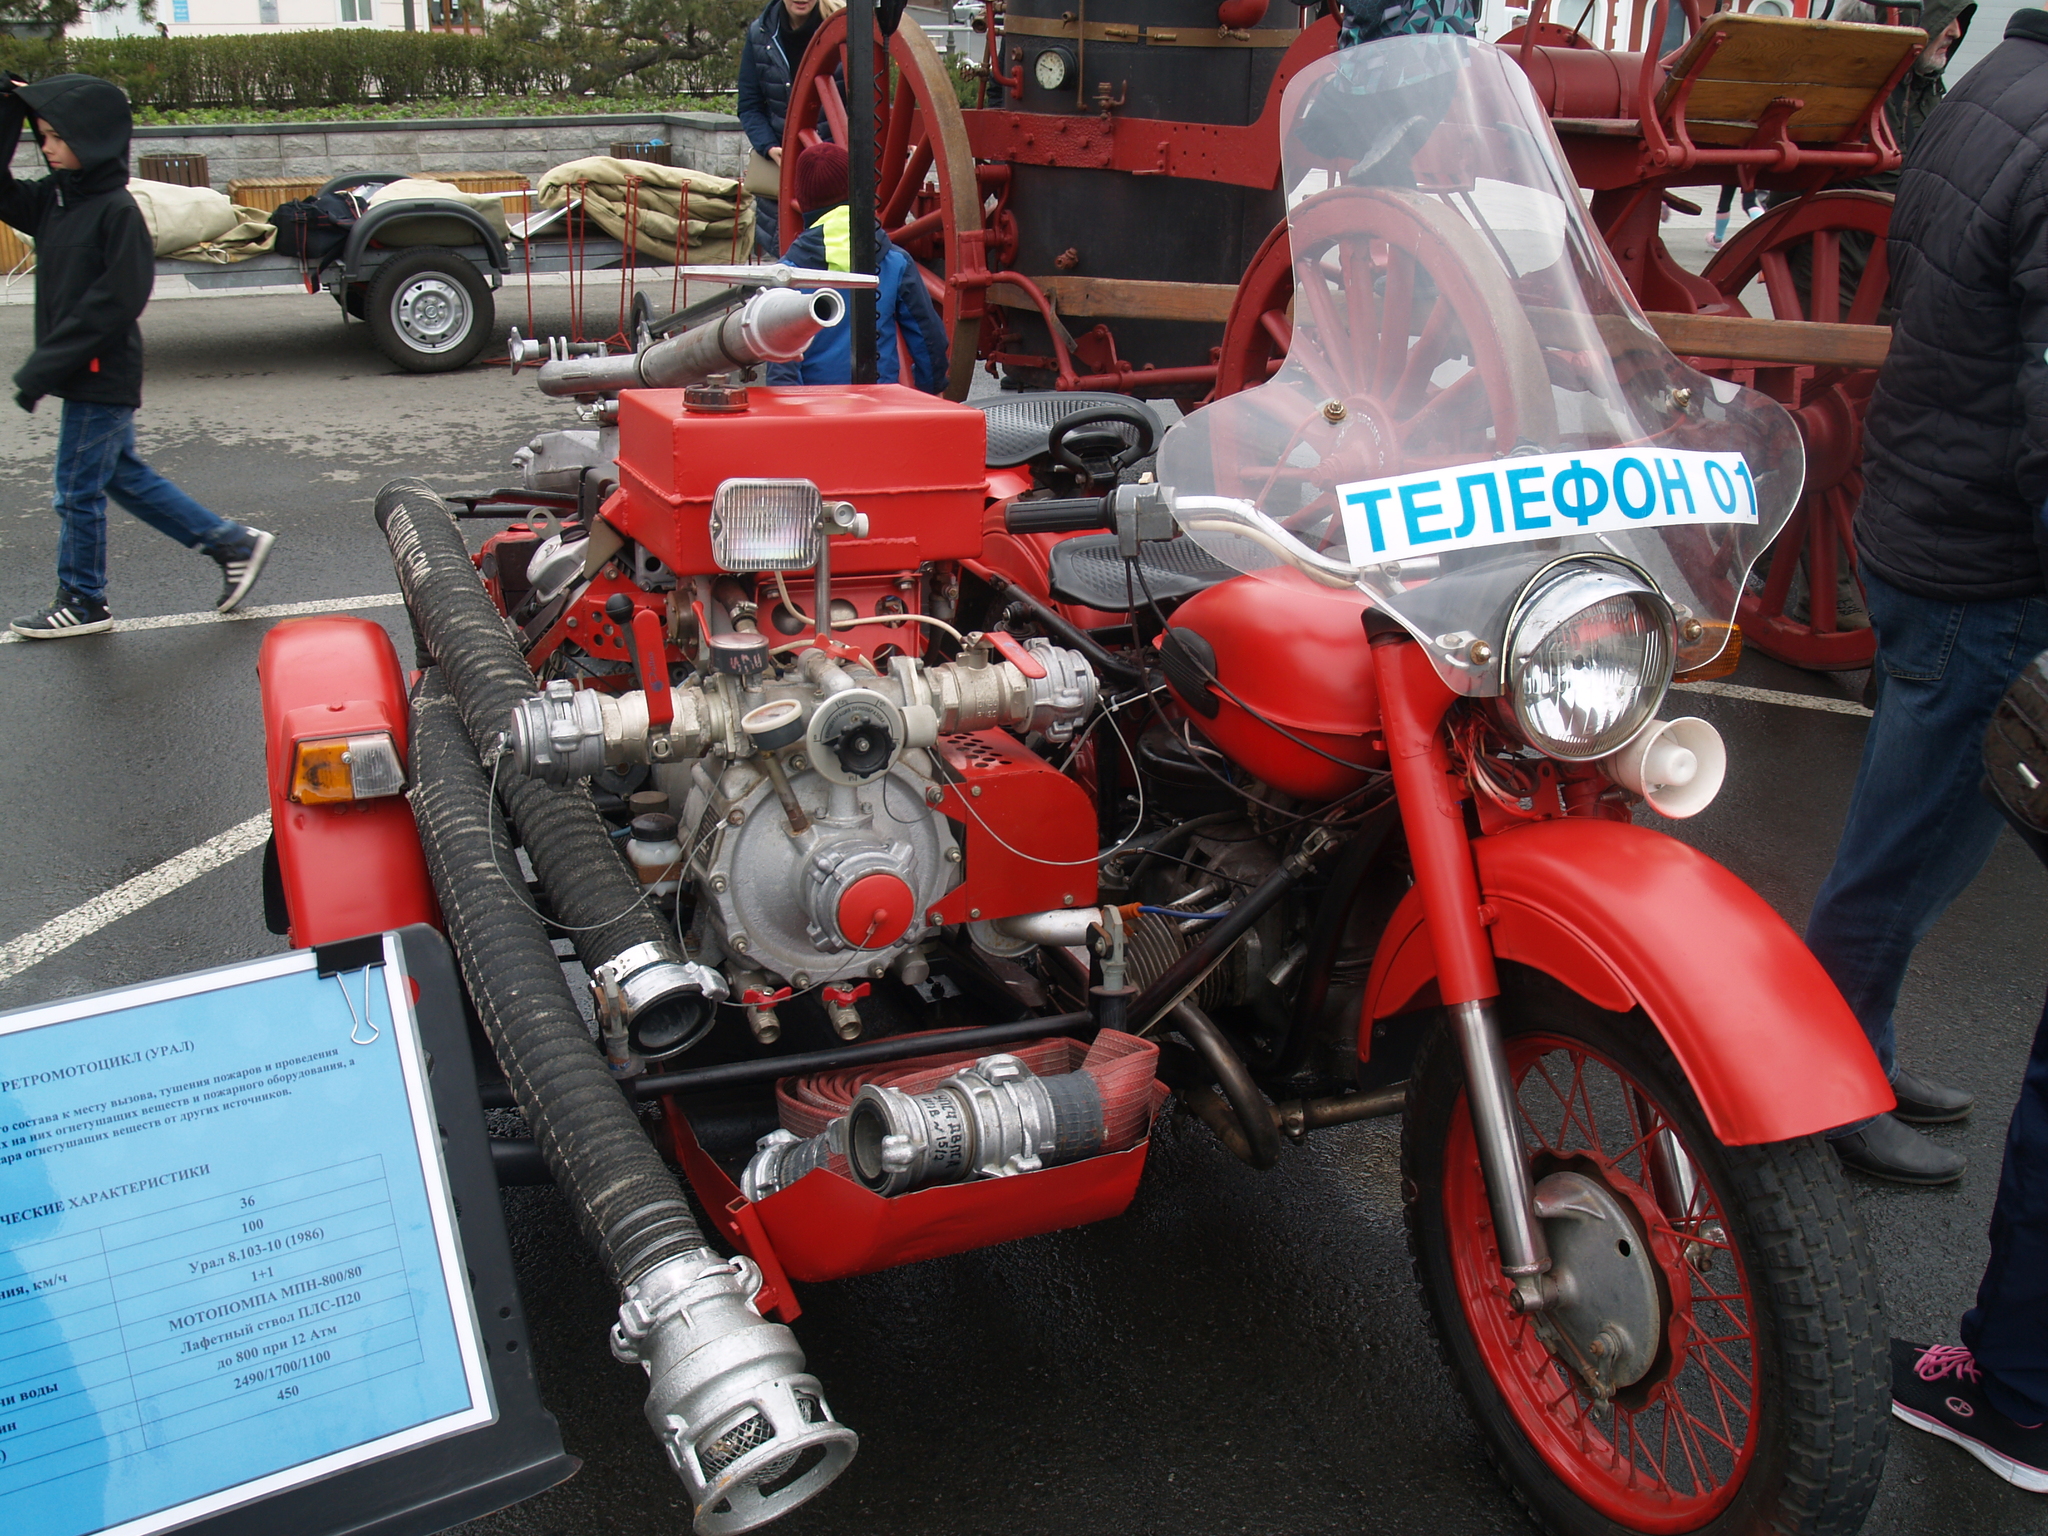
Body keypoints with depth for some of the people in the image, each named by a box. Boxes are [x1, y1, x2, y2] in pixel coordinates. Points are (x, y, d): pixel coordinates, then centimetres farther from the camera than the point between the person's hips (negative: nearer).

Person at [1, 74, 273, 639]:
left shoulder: (117, 209, -16)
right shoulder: (53, 197, 7)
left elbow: (117, 301, -21)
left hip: (102, 378, -8)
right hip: (81, 375, 8)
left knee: (77, 491, 3)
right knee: (125, 476, 17)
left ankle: (83, 603, 18)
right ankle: (234, 543, 25)